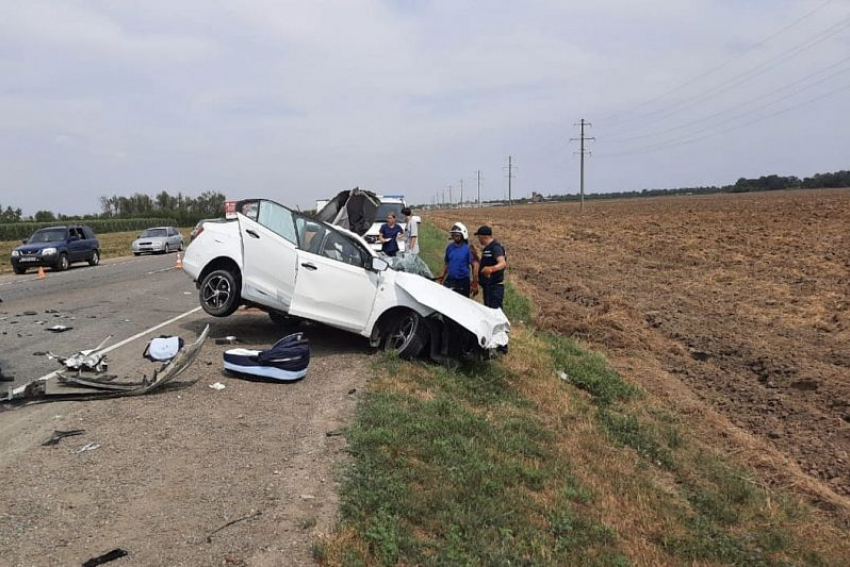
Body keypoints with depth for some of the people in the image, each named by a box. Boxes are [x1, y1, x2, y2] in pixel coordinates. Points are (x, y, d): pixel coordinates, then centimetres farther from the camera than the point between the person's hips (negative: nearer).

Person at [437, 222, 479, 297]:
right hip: (449, 280, 4)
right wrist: (441, 278, 11)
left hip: (463, 282, -4)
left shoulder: (468, 248, -10)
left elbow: (475, 266, -10)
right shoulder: (450, 247, 6)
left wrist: (475, 283, -13)